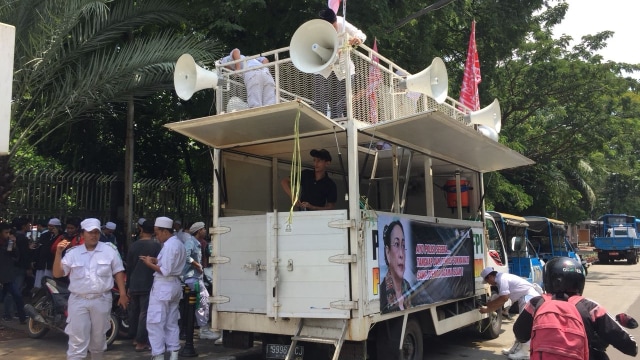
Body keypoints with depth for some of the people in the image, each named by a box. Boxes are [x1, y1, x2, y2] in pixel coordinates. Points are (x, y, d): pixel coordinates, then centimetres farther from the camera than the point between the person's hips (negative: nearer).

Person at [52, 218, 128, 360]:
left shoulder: (109, 250, 1)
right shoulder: (73, 252, 2)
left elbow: (118, 272, 2)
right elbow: (57, 274, 0)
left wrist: (123, 294, -4)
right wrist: (58, 253, -13)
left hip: (102, 300, 0)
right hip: (78, 301, 0)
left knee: (98, 338, 15)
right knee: (77, 339, -1)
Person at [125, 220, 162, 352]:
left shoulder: (134, 246, 5)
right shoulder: (156, 246, -9)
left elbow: (128, 267, 10)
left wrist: (128, 286, 18)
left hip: (134, 285, 5)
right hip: (148, 285, -5)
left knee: (134, 311, 17)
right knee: (145, 312, -2)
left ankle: (135, 337, 29)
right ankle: (141, 342, -1)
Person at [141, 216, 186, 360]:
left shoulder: (169, 245, -17)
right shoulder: (179, 244, 13)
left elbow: (165, 271, -20)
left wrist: (150, 264, -8)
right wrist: (157, 260, 7)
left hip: (163, 287, -10)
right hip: (174, 285, 10)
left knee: (155, 323, -2)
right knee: (171, 323, 13)